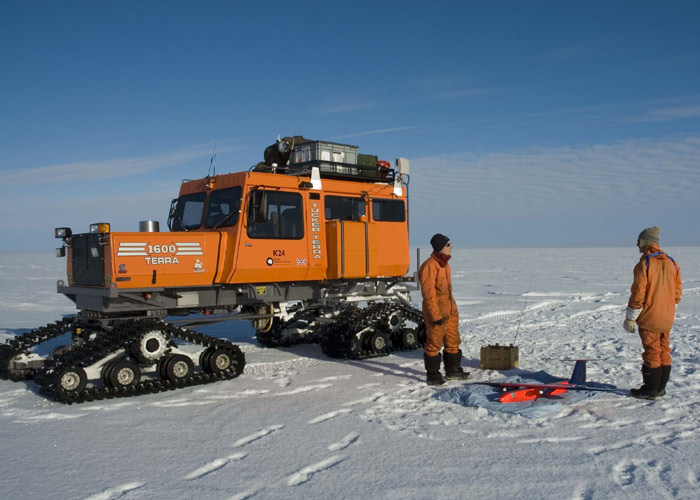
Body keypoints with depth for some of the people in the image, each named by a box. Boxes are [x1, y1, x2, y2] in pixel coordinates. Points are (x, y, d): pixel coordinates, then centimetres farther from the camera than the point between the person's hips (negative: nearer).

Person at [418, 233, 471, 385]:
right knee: (434, 343, 0)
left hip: (450, 311, 9)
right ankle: (432, 375, 10)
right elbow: (428, 293, -20)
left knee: (453, 341, 16)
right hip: (436, 312, -9)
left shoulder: (445, 264, 12)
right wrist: (436, 315, -22)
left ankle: (453, 370, 28)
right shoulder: (430, 266, -17)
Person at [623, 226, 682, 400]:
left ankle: (650, 390, 7)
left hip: (650, 317, -7)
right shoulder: (672, 263, 7)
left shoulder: (644, 264, -15)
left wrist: (630, 318, -10)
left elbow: (638, 293, -16)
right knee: (664, 351, 13)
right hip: (667, 317, 7)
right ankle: (660, 388, 22)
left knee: (651, 352, -1)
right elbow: (678, 291, 12)